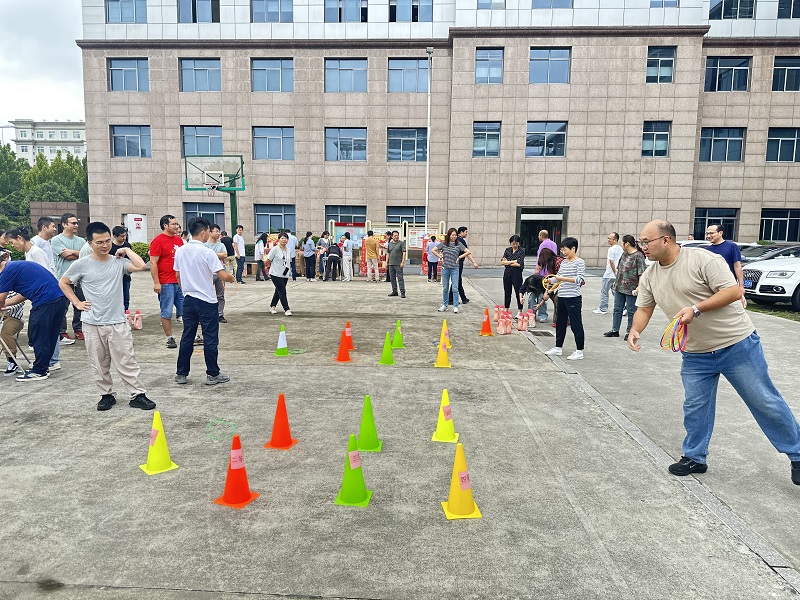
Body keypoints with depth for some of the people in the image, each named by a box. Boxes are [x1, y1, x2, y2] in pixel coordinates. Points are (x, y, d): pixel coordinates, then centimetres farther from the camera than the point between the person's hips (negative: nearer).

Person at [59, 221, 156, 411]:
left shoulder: (119, 262, -1)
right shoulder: (81, 265, -2)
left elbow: (140, 266, -19)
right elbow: (63, 283, 11)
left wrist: (126, 250, -6)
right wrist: (77, 303, 2)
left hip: (118, 322, 0)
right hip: (93, 324, 1)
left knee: (127, 362, 1)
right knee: (99, 365, 11)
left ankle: (138, 395, 7)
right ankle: (106, 395, 26)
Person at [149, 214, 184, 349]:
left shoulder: (179, 239, 12)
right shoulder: (158, 240, -8)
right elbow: (153, 263, -11)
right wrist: (156, 283, -16)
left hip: (181, 281, 6)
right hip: (166, 283, -6)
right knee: (167, 312, 3)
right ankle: (169, 338, 12)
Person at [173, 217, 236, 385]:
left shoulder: (180, 251, 4)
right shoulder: (207, 252, -15)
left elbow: (178, 275, 13)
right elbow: (223, 276, -18)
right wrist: (232, 279, 2)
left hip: (188, 300, 6)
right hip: (207, 301, -6)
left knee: (187, 337, 13)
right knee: (210, 339, 3)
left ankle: (181, 374, 19)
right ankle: (213, 374, 10)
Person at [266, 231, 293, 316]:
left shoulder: (288, 250, 9)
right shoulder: (275, 249, -10)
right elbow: (268, 261, -4)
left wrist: (289, 269, 11)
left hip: (285, 275, 6)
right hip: (276, 274, -6)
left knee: (278, 291, 16)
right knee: (282, 292, -10)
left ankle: (272, 306, 32)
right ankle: (286, 309, -7)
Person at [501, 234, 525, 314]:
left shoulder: (521, 251, -4)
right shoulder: (507, 250, 8)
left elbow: (519, 264, -14)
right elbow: (502, 262, 0)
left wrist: (507, 262, -6)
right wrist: (513, 261, -8)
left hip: (517, 274, -4)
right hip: (507, 273, 4)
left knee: (519, 292, -2)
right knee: (507, 292, 11)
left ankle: (520, 312, 5)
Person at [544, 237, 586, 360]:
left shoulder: (579, 262, -9)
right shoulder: (563, 262, 13)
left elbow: (579, 279, -20)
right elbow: (558, 276, 21)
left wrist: (562, 278, -27)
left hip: (573, 298, -8)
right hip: (562, 297, 8)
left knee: (576, 324, -1)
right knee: (560, 323, 15)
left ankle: (579, 351, 7)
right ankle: (558, 348, 27)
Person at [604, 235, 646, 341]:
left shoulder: (638, 256, -13)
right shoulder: (624, 254, 12)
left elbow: (641, 273, -16)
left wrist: (639, 287, -22)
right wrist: (616, 281, 22)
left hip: (631, 289, -8)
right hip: (619, 287, 8)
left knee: (631, 311, 4)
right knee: (617, 309, 12)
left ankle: (629, 332, 13)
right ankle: (615, 330, 21)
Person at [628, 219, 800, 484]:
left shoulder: (700, 259, -18)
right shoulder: (649, 276, 1)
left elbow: (734, 291, -19)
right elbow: (644, 308, 7)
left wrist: (696, 309, -28)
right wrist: (635, 330, -13)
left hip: (737, 344, -5)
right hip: (696, 355, 5)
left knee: (765, 402, 6)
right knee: (695, 408, 9)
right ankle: (695, 458, 25)